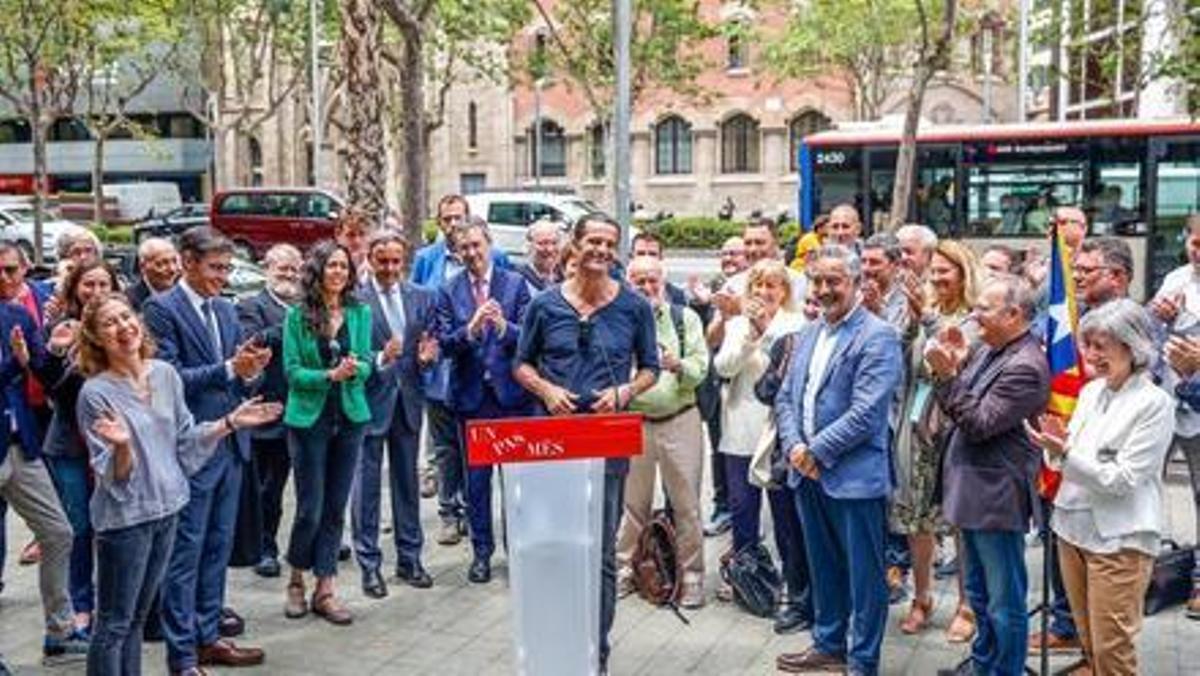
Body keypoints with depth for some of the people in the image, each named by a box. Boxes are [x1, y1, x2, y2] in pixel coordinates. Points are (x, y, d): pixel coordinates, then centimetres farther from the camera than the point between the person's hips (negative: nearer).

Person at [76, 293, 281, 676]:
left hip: (166, 508, 6)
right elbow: (112, 477, -15)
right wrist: (122, 446, -35)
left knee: (137, 617, 18)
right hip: (124, 516, -6)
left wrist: (231, 422, 0)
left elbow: (185, 442, 8)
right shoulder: (95, 393, -15)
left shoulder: (165, 374, 0)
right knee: (114, 624, 5)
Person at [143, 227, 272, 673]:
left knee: (218, 548, 15)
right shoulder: (161, 310, -9)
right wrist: (229, 368, -24)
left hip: (230, 445, 8)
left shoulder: (225, 310, 13)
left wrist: (250, 371, -7)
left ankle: (208, 637, 27)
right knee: (184, 552, 0)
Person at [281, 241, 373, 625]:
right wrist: (330, 376, -22)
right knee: (310, 509, 0)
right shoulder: (297, 315, -5)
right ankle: (296, 581, 23)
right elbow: (292, 370, -8)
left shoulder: (360, 312, 3)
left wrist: (355, 369, -21)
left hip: (350, 417, 3)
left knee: (336, 508, 7)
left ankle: (324, 590, 17)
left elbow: (365, 364, 1)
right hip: (309, 417, -3)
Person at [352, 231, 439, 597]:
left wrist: (427, 357, -11)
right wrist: (379, 359, -26)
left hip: (408, 398, 5)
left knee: (407, 481, 14)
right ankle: (369, 564, 14)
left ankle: (410, 558, 26)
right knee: (366, 484, 3)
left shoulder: (422, 298, 7)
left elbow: (430, 344, 11)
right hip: (369, 399, -4)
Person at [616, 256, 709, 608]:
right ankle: (624, 569, 26)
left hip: (680, 419, 0)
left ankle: (692, 576, 16)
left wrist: (679, 366, -24)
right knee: (632, 502, 11)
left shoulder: (685, 318, 1)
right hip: (633, 420, 0)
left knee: (686, 502, 5)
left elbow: (700, 368, -5)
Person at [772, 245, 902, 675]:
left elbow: (866, 413, -19)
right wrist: (794, 447, -4)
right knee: (823, 568, 20)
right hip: (809, 475, 7)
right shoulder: (808, 334, 13)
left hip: (854, 476, -7)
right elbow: (785, 397, 13)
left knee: (863, 574, 4)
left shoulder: (877, 337, -12)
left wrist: (816, 452, -15)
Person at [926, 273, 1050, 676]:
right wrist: (954, 364, -3)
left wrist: (948, 375, -23)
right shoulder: (988, 350, 8)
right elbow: (956, 410, 10)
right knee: (978, 592, 23)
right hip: (972, 490, 10)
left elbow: (979, 424, -22)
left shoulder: (1026, 367, -20)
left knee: (1004, 601, 5)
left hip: (997, 497, -10)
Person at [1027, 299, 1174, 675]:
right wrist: (1057, 446, -8)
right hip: (1074, 527, 7)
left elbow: (1123, 479, -18)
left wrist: (1065, 454, -26)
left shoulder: (1154, 404, -13)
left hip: (1118, 539, -7)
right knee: (1090, 646, 17)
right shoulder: (1091, 391, 7)